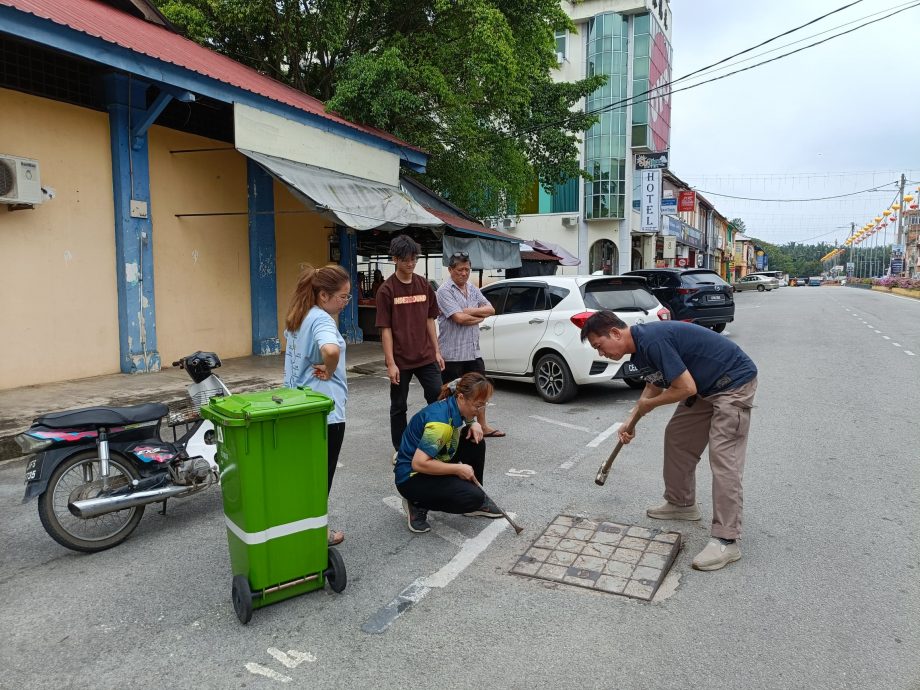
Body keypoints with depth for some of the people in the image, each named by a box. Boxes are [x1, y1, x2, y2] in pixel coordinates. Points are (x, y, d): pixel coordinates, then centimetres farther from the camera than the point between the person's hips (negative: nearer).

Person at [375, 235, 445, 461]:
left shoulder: (424, 285, 5)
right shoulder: (386, 290, -8)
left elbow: (430, 320, 12)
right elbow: (385, 329, -9)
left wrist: (437, 351, 8)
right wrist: (390, 363, -13)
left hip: (426, 357, 4)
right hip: (400, 360, -3)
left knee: (438, 398, 2)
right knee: (399, 406, 9)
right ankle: (400, 449, 24)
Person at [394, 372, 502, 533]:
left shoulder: (454, 407, -5)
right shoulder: (440, 422, -31)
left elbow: (468, 419, 19)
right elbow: (418, 464, -32)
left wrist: (474, 424, -6)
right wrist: (458, 469, -23)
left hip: (432, 463, 9)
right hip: (411, 477, -9)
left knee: (476, 441, 0)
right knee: (474, 498, -20)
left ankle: (478, 502, 13)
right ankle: (418, 504, -2)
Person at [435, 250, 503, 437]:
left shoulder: (473, 289, 11)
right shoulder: (444, 291, -11)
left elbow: (490, 309, 4)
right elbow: (459, 318, -21)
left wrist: (469, 311, -11)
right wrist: (480, 316, -5)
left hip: (473, 351, 7)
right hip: (452, 353, -7)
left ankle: (483, 426, 29)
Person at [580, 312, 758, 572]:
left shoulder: (652, 341, -28)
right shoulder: (639, 347, 3)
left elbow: (686, 388, -27)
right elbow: (655, 383, 20)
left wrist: (649, 405, -10)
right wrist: (631, 422, 17)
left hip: (734, 382, -10)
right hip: (706, 387, 10)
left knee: (723, 458, -13)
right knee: (676, 437, 14)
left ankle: (726, 541, -10)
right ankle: (681, 504, 29)